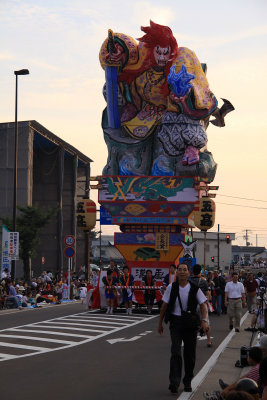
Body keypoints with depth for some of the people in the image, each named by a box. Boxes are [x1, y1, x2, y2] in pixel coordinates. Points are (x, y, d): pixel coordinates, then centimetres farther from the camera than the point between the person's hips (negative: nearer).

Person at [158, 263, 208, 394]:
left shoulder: (194, 288, -1)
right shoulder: (171, 287, 0)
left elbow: (203, 305, 2)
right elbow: (164, 306, 7)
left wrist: (204, 321, -13)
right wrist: (160, 323, 9)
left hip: (190, 323, 1)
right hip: (175, 321, -1)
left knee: (190, 353, 7)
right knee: (176, 352, -14)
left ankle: (187, 382, 23)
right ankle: (174, 382, -17)